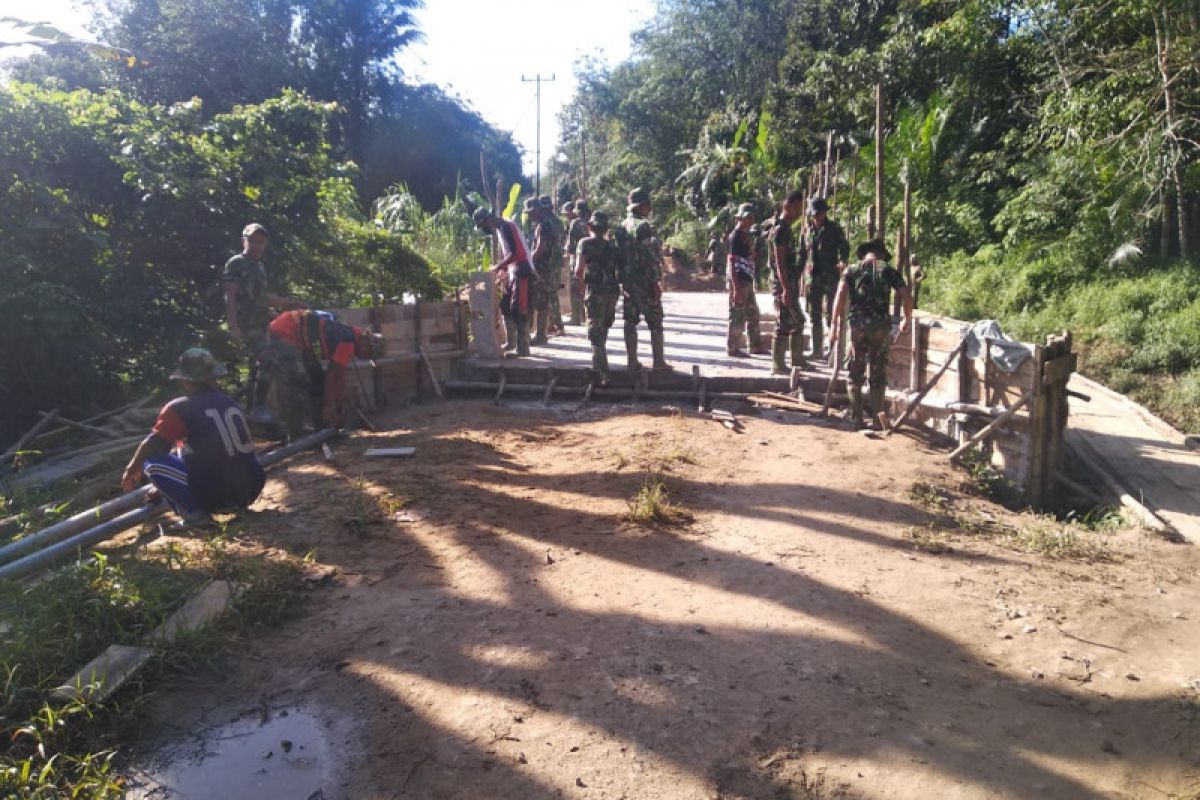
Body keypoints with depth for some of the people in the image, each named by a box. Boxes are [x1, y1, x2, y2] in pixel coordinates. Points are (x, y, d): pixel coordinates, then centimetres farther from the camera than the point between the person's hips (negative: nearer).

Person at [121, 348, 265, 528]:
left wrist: (132, 470, 24)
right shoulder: (231, 402, 16)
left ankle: (194, 513, -10)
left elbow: (152, 445, 2)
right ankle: (235, 504, 17)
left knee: (152, 462, 2)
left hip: (215, 492, -7)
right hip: (251, 490, 7)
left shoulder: (179, 408, -4)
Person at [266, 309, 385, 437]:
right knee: (299, 385, -15)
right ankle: (296, 435, -11)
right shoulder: (347, 342, -17)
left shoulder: (346, 334, 12)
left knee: (317, 379, 13)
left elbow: (338, 376, 17)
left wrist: (339, 407, 20)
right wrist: (329, 407, -4)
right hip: (282, 335, -11)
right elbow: (335, 377, -12)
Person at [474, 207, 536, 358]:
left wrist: (497, 268, -16)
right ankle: (511, 342, 24)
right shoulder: (500, 228, 15)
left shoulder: (506, 226, -15)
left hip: (522, 273, -10)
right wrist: (503, 272, 12)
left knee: (519, 311, -9)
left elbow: (514, 254, -22)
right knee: (506, 306, 14)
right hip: (513, 274, 10)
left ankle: (523, 348, -5)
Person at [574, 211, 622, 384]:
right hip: (613, 291, 5)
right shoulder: (612, 245, 12)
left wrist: (581, 281, 7)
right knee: (603, 330, 24)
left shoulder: (586, 243, -2)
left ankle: (604, 374, -11)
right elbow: (619, 269, 5)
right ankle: (598, 362, 39)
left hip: (596, 291, -5)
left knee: (595, 332, -2)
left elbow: (579, 270, -10)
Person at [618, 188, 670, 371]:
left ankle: (633, 361, 11)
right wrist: (656, 282, -15)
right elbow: (651, 257, -19)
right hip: (645, 282, -7)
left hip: (627, 282, 7)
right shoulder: (645, 226, -14)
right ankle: (659, 362, 2)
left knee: (630, 322, 9)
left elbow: (619, 254, 13)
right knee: (655, 323, 0)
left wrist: (621, 280, 17)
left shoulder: (621, 227, 10)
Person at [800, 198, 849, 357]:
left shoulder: (835, 229, -1)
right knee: (814, 314, 9)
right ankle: (817, 349, 17)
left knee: (830, 314, -8)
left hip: (830, 278, -5)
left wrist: (842, 260, -26)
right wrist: (804, 277, 13)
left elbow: (844, 247, -5)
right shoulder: (809, 231, 12)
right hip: (812, 278, 5)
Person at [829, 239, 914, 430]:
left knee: (855, 374, 8)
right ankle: (877, 419, 12)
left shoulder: (852, 270, 10)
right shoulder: (889, 270, 11)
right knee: (878, 375, 10)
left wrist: (835, 325, -7)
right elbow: (907, 297, 6)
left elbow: (841, 294, -5)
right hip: (881, 325, 0)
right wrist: (907, 320, 22)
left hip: (858, 324, 0)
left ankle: (856, 419, 6)